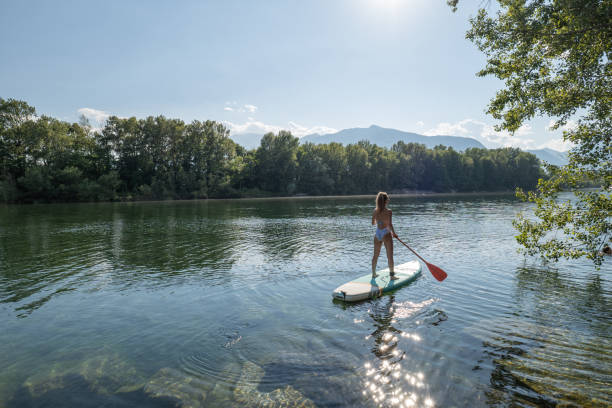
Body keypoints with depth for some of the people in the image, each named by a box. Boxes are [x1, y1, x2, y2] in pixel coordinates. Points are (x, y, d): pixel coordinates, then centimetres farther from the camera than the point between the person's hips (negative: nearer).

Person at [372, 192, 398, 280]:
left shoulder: (375, 211, 1)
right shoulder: (388, 211, -15)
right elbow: (390, 224, -19)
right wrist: (394, 233, -5)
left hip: (377, 234, 5)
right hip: (386, 234, -5)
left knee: (375, 255, 16)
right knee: (390, 256, 5)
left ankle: (373, 274, 26)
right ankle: (392, 275, 10)